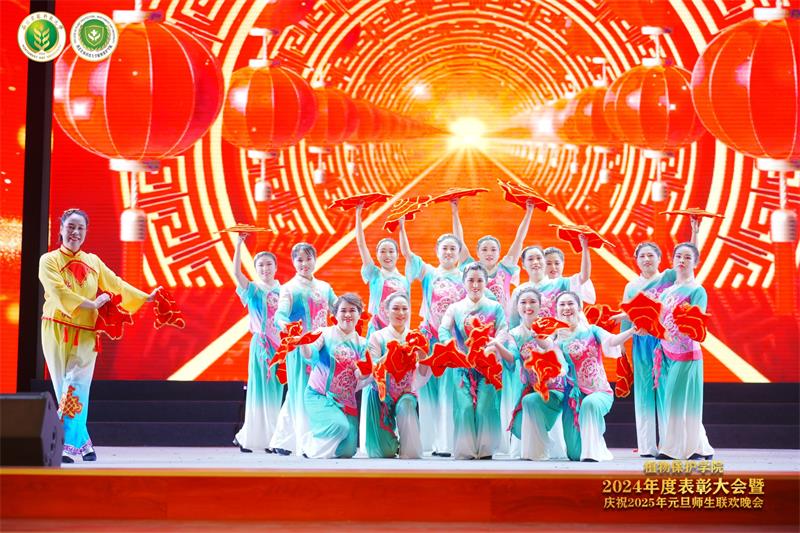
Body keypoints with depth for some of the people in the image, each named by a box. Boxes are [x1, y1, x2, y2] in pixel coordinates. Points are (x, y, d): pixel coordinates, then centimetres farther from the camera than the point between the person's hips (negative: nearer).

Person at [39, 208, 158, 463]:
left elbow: (115, 284, 14)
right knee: (65, 389, 1)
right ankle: (83, 443, 8)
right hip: (58, 331, -2)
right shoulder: (49, 260, -2)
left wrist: (146, 297, 11)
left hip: (85, 333, 2)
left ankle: (68, 446, -11)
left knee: (75, 389, -8)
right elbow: (59, 292, -15)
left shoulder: (93, 261, 12)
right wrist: (92, 304, -16)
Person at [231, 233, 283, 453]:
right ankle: (252, 438, 5)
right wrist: (239, 243, -20)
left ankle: (273, 438, 7)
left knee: (278, 391, 2)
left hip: (281, 345, 2)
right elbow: (236, 272, -13)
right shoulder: (253, 290, 2)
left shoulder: (282, 291, 10)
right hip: (261, 345, -2)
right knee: (260, 390, -1)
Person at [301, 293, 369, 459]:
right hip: (320, 396, -5)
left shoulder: (361, 344, 8)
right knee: (339, 425, -31)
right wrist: (303, 343, -42)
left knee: (347, 451, -3)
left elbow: (361, 376, 2)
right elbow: (309, 354, -21)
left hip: (346, 400, 5)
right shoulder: (326, 334, -4)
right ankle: (310, 445, -2)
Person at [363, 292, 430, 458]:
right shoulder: (378, 337, -4)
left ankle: (409, 450, -16)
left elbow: (422, 377, -4)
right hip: (381, 395, -1)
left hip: (406, 394, 1)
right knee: (384, 452, -10)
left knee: (406, 405, -37)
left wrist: (422, 355, -22)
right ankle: (391, 443, 27)